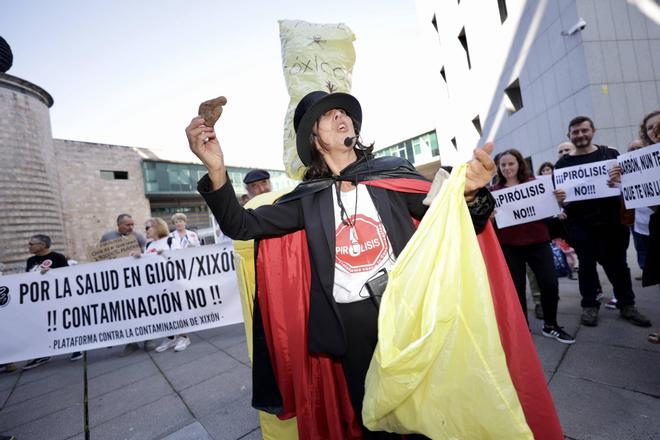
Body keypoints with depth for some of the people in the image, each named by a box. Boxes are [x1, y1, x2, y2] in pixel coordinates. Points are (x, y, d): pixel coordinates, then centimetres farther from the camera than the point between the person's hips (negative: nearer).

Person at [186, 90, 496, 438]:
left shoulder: (394, 173, 0)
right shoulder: (308, 197, 0)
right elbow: (242, 226, -2)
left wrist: (468, 195, -25)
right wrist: (216, 169, -18)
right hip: (352, 321, 0)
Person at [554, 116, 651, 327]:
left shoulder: (610, 154, 7)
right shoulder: (562, 163, 4)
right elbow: (557, 193, 5)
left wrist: (620, 178, -17)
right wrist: (559, 199, -19)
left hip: (612, 220, 1)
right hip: (580, 224, -1)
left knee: (618, 263, 10)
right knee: (587, 265, 5)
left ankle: (627, 305, 26)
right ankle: (590, 306, 17)